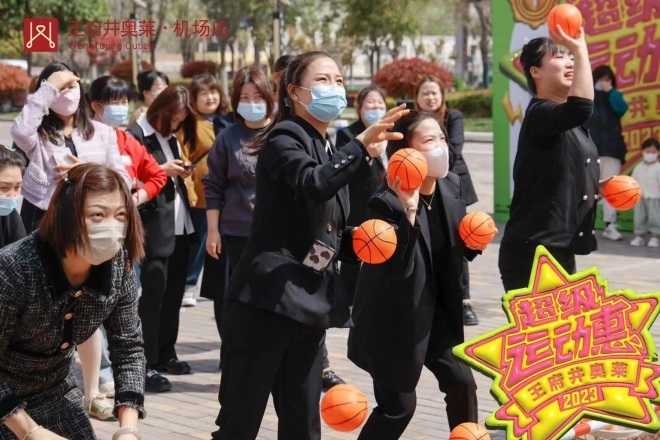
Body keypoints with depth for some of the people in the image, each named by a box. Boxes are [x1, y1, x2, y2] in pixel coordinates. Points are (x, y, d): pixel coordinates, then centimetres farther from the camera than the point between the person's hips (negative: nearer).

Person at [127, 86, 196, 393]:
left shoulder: (170, 137, 17)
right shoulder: (136, 135, -9)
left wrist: (181, 173, 3)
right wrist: (160, 170, -19)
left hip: (180, 226, 8)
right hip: (154, 227, -8)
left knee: (174, 292, 12)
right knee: (153, 293, -7)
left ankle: (166, 354, 23)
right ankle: (148, 364, -3)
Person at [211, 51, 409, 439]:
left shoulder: (331, 152, 18)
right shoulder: (283, 139, -6)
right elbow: (313, 185, -29)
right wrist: (361, 144, -33)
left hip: (309, 303, 8)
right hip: (267, 299, -8)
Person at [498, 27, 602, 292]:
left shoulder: (566, 122, 16)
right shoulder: (539, 114, -14)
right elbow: (581, 108, -37)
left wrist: (599, 189, 7)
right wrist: (580, 48, -30)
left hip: (558, 249, 10)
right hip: (533, 251, -10)